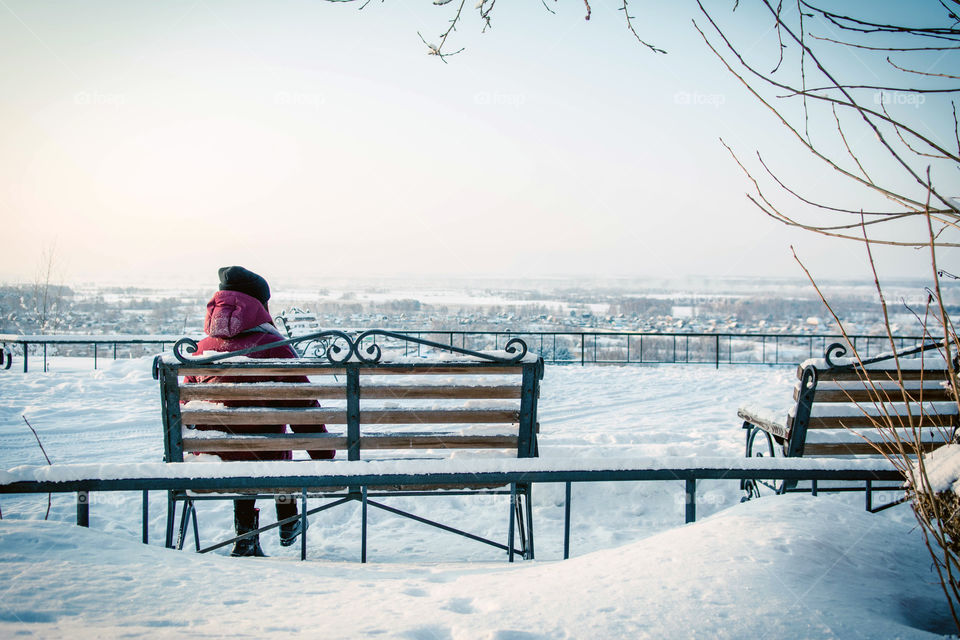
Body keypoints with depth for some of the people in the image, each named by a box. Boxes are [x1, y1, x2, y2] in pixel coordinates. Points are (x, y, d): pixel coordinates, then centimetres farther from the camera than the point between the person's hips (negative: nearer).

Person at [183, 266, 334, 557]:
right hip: (263, 461, -3)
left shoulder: (203, 348, 3)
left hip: (209, 460, 3)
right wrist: (324, 455, 0)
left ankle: (246, 535, 36)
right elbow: (304, 407, -10)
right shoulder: (274, 346, -11)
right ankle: (288, 524, 47)